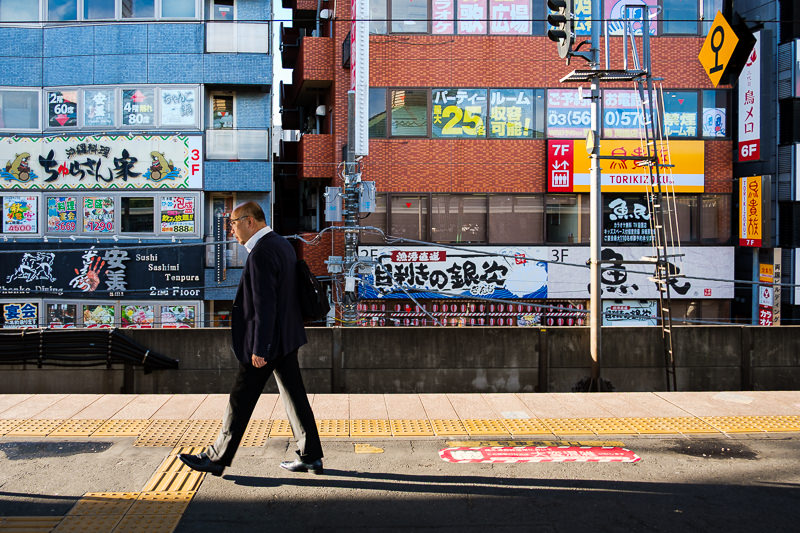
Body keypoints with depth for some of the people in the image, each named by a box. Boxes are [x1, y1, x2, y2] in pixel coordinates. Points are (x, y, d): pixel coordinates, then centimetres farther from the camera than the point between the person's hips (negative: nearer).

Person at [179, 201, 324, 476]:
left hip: (268, 340, -10)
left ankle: (217, 458, 14)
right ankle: (311, 456, 16)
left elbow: (264, 304, -24)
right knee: (293, 394, 12)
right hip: (287, 335, 10)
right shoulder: (282, 244, 11)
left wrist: (259, 348, -21)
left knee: (241, 401, 2)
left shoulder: (261, 253, -19)